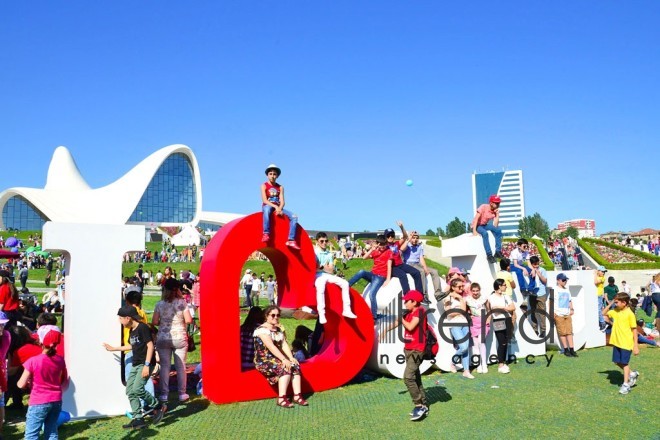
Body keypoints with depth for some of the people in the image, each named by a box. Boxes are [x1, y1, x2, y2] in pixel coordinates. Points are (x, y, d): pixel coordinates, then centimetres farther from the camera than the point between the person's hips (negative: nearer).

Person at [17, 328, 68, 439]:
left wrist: (30, 381, 11)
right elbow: (65, 381, 10)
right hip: (56, 401, 5)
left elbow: (21, 384, -9)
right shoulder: (60, 360, 0)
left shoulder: (33, 361, -15)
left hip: (39, 403, -5)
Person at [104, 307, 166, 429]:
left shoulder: (143, 328, -14)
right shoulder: (132, 330, 13)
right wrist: (113, 348, 36)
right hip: (135, 365, 9)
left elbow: (150, 346, -18)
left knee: (137, 389, -19)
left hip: (145, 364, -9)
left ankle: (158, 406, -1)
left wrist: (146, 365, -22)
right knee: (130, 391, 4)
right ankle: (138, 419, 9)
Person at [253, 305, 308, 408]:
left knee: (295, 366, -16)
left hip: (276, 359, 7)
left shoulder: (279, 329, 13)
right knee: (285, 367, -29)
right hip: (263, 361, -7)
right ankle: (281, 399, -31)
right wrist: (284, 360, -30)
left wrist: (291, 358, -13)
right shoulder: (262, 330, -13)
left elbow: (284, 345, 3)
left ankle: (297, 395, -20)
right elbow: (271, 347, -23)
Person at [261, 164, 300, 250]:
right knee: (267, 209, -43)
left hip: (278, 207, 4)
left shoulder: (280, 187, 12)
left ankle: (291, 240, -24)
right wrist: (275, 207, -23)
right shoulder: (264, 186, 2)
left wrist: (279, 208, -20)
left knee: (294, 217, -18)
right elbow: (264, 200, -10)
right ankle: (266, 234, -47)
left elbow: (282, 201, 2)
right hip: (267, 206, -4)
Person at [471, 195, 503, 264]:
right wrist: (474, 231, -31)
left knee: (498, 230, -17)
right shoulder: (483, 207, -17)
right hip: (477, 225, -6)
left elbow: (495, 226, -9)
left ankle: (498, 252, -14)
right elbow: (476, 218, -23)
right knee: (485, 233, -35)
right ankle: (489, 255, -35)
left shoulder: (495, 211, -2)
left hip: (485, 225, 6)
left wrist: (497, 214, -15)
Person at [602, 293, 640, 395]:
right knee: (617, 362, 12)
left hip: (626, 343, -7)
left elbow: (634, 330, -13)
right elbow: (604, 313, 19)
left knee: (624, 363, 1)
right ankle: (632, 374, 35)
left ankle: (626, 384, 13)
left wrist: (636, 345, -13)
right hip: (616, 342, 7)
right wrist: (610, 304, 4)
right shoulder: (615, 311, 4)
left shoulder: (629, 314, -15)